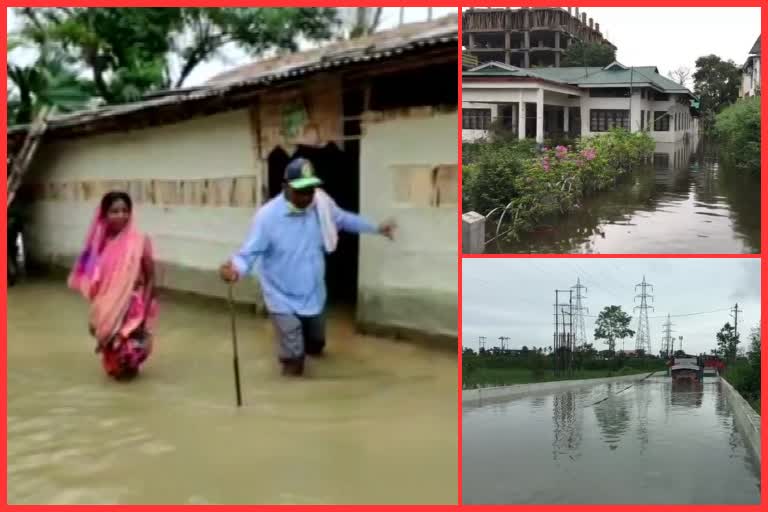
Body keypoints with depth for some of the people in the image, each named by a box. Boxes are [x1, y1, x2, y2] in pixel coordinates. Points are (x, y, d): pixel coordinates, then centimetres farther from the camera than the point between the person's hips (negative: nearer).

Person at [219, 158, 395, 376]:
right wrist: (236, 269, -47)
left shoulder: (322, 204, -11)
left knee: (316, 344, 28)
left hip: (313, 295, 6)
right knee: (293, 358, -5)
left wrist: (376, 228, 16)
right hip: (283, 299, -5)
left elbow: (343, 219, 10)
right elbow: (249, 252, -25)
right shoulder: (267, 216, -26)